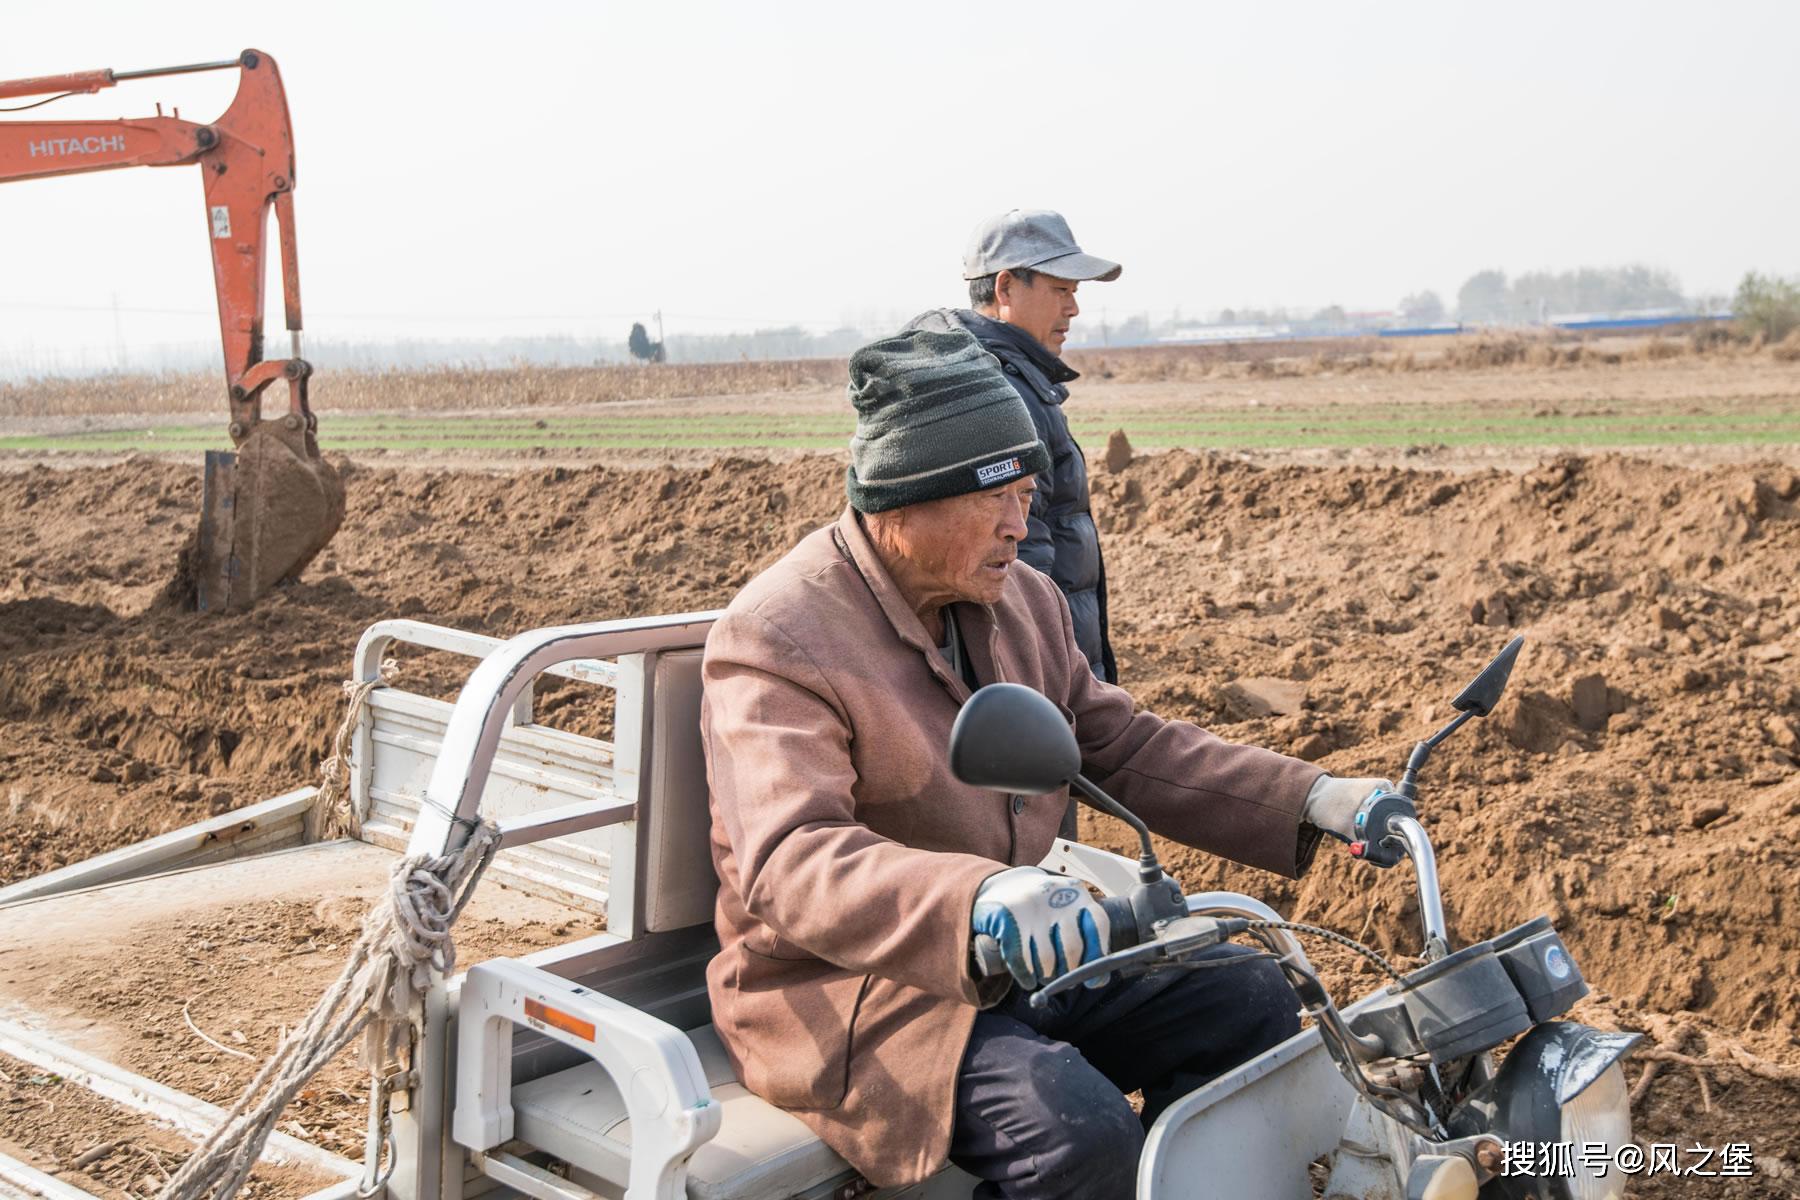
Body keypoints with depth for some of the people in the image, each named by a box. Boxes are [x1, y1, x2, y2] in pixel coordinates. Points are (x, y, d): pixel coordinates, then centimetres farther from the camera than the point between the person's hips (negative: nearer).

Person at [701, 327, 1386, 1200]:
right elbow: (787, 864, -33)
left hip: (1021, 957, 8)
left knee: (1250, 1001, 0)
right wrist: (978, 902, -51)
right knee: (1081, 1129, -28)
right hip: (852, 994, -8)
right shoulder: (776, 639, -20)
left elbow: (1125, 747, 9)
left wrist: (1312, 801, -4)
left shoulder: (1022, 600, 6)